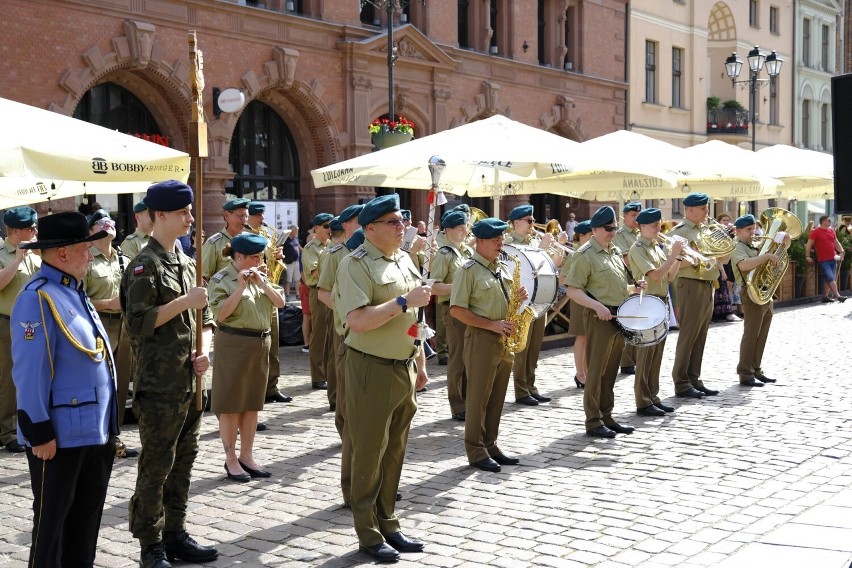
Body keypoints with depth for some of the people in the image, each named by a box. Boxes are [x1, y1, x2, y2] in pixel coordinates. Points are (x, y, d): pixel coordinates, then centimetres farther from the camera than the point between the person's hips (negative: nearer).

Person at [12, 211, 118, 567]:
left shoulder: (73, 292, 11)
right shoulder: (38, 298, -18)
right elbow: (30, 373, -21)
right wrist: (40, 432, -20)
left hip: (95, 428, 9)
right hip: (61, 433, -9)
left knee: (89, 509, 19)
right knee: (53, 515, 6)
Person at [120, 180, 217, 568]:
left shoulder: (186, 263, 13)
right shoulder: (145, 265, -11)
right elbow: (138, 323, -18)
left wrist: (205, 350, 1)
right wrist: (184, 302, -19)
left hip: (190, 380, 8)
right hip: (159, 384, -8)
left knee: (183, 460, 14)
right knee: (156, 466, 0)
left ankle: (175, 535, 26)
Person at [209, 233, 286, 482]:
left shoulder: (260, 276, 11)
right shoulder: (221, 280, -9)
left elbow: (280, 302, 4)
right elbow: (220, 314, -19)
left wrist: (263, 283, -10)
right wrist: (240, 287, -22)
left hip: (260, 344, 7)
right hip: (233, 345, -7)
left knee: (252, 403, 11)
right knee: (230, 404, 1)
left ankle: (246, 456, 21)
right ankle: (231, 459, 10)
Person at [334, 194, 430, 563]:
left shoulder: (404, 260, 12)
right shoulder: (356, 264, -14)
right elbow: (357, 321, -25)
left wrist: (420, 364, 18)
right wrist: (404, 300, -23)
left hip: (405, 368, 8)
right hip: (372, 369, -7)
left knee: (395, 451, 15)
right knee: (369, 453, 2)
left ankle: (388, 523, 27)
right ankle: (368, 533, 14)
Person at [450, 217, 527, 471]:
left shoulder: (502, 267, 14)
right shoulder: (468, 269, -10)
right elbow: (457, 309, -15)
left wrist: (518, 297, 1)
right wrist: (491, 324, -18)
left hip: (504, 339, 7)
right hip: (481, 339, -7)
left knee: (497, 397, 12)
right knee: (478, 397, -1)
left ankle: (490, 445, 22)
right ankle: (476, 452, 7)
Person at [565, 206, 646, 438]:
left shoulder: (616, 251, 14)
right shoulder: (585, 255, -10)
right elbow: (573, 290, -15)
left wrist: (634, 288, 5)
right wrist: (597, 306, -26)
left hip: (619, 316, 8)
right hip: (599, 317, -8)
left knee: (611, 371, 13)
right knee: (596, 371, -2)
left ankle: (606, 417, 21)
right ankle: (593, 421, 5)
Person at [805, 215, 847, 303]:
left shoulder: (831, 231, 14)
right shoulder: (815, 232, -6)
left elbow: (836, 243, 20)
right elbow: (809, 244, -9)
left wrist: (841, 252, 6)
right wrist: (808, 256, -15)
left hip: (833, 259, 7)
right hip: (823, 260, -7)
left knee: (827, 279, 9)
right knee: (830, 278, -11)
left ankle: (825, 297, 15)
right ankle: (838, 296, -12)